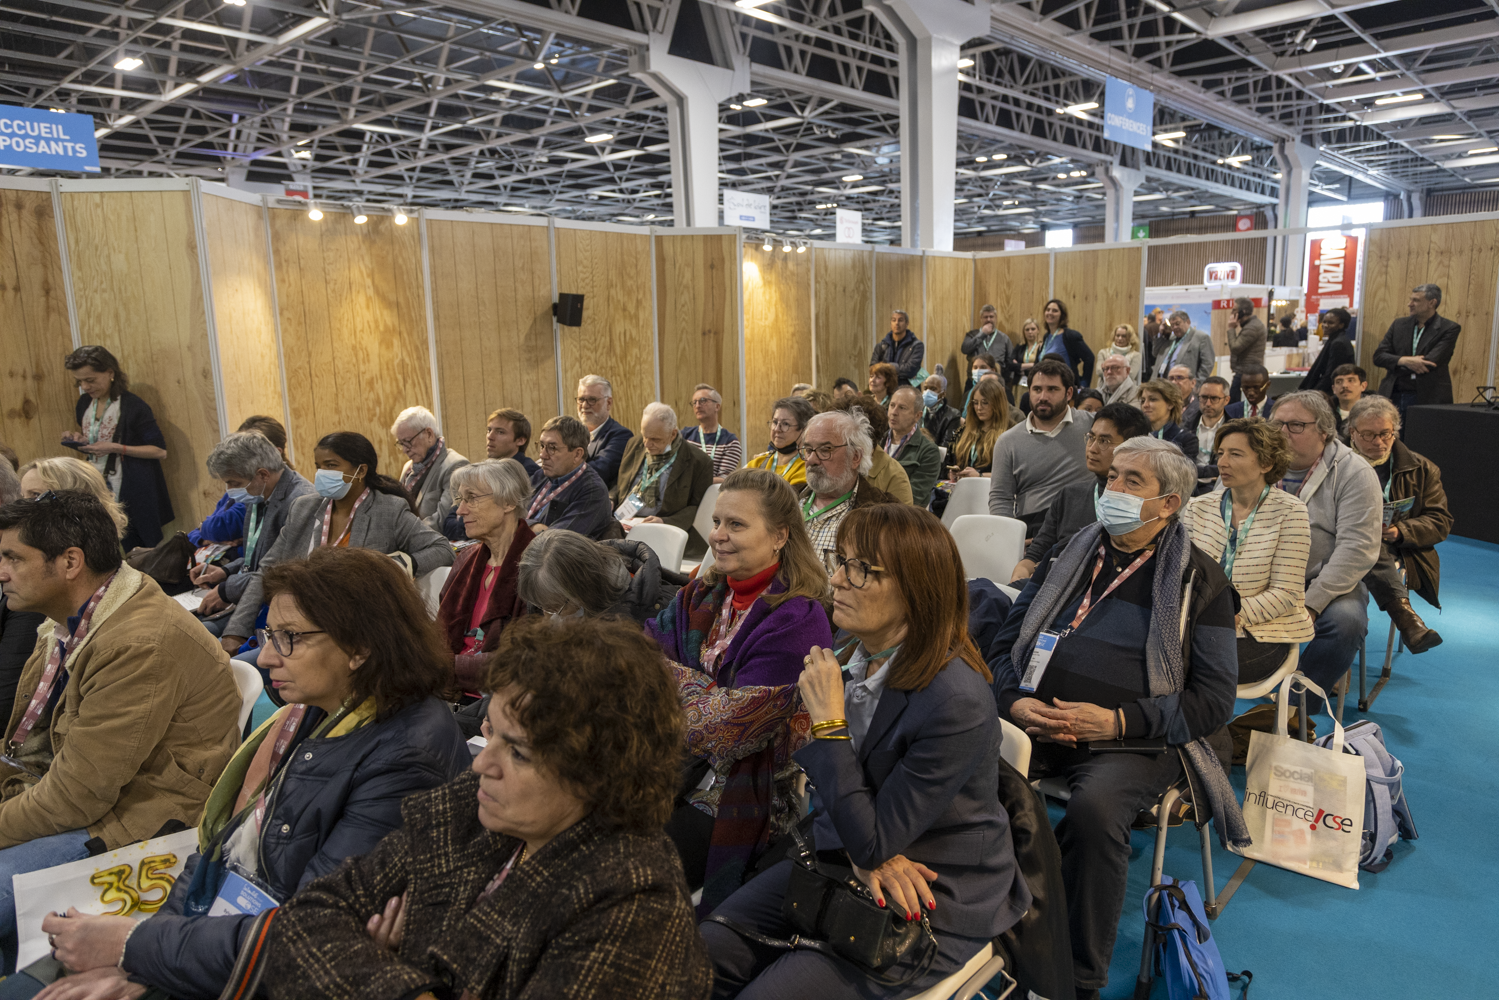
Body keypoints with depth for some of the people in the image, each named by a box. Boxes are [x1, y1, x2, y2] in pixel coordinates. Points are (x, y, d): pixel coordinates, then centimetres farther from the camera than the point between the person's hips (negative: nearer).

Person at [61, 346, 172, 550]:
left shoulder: (132, 406, -12)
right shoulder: (84, 404, 9)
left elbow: (160, 450, -14)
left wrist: (116, 448, -21)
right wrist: (78, 439, 2)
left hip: (132, 495, -6)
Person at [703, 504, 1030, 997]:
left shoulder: (957, 705, -29)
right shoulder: (851, 657, -5)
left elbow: (871, 843, -24)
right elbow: (817, 783, 5)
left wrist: (828, 720, -25)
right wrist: (859, 853, -14)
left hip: (930, 907, -6)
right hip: (842, 863, 6)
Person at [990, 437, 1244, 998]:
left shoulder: (1197, 580, 3)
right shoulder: (1069, 554, 14)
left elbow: (1215, 699, -2)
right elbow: (1007, 644, 16)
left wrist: (1119, 721, -15)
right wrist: (1014, 702, -5)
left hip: (1134, 740, -3)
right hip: (1035, 724, 4)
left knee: (1093, 807, -34)